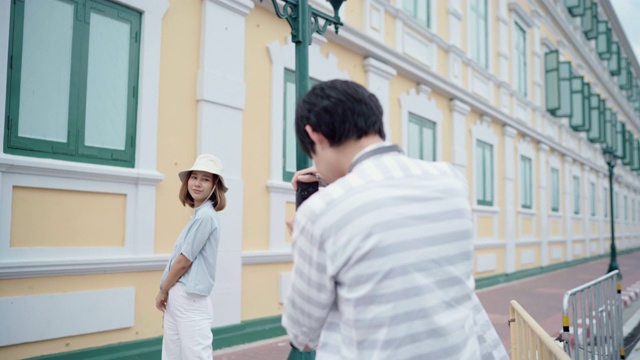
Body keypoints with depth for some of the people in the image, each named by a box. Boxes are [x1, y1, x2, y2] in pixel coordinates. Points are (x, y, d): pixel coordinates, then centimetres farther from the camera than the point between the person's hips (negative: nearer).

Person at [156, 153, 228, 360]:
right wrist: (166, 292, 10)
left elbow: (184, 261, -14)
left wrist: (162, 290, -2)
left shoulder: (206, 215, -14)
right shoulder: (199, 214, 15)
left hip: (189, 298, -10)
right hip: (178, 295, 10)